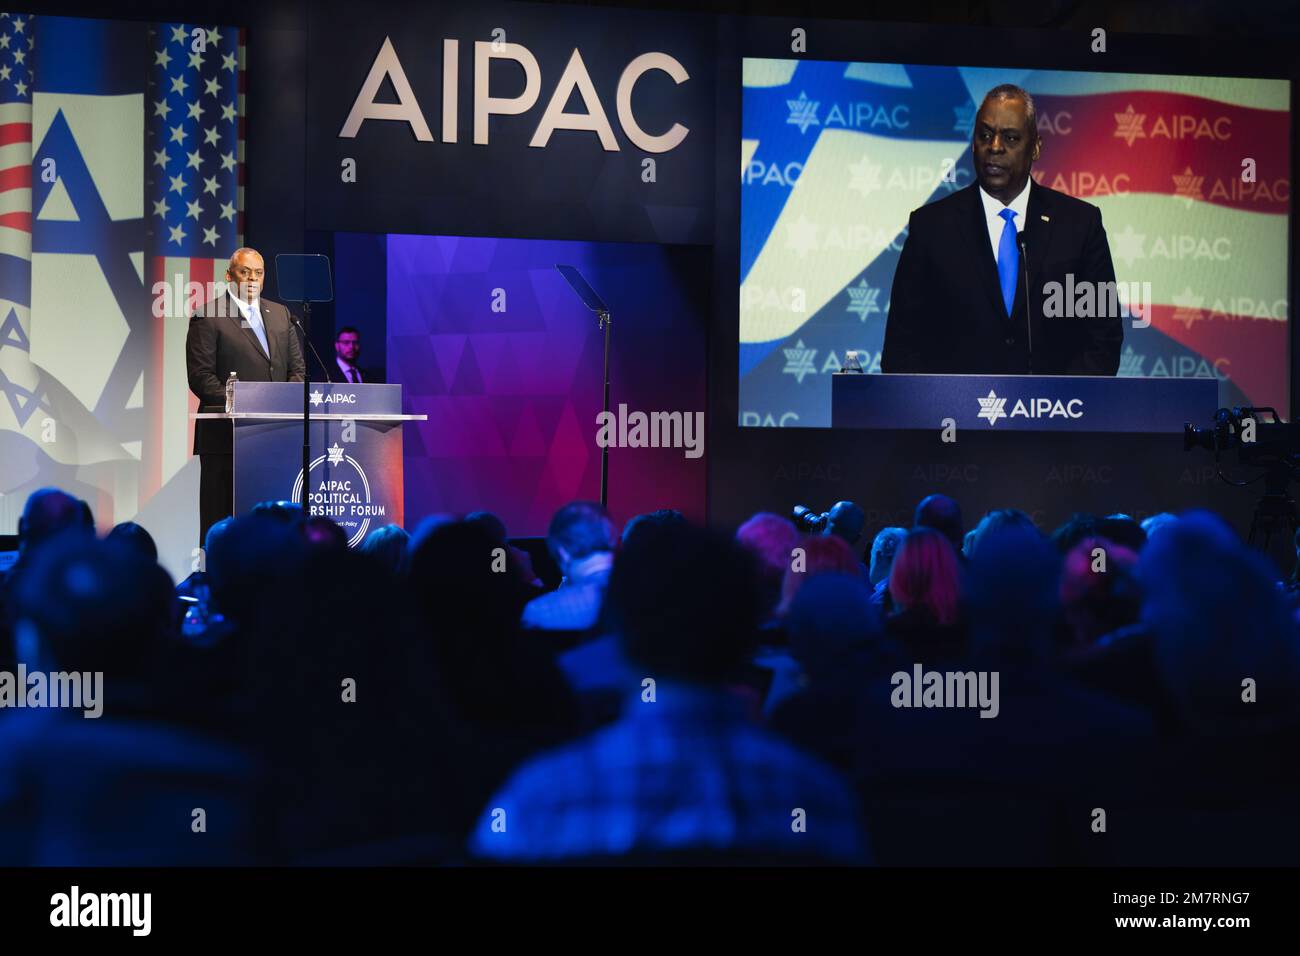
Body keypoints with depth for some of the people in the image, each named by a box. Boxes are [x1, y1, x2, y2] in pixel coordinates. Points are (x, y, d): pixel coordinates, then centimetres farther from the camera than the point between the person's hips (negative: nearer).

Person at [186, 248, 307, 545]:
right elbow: (200, 377, -8)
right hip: (226, 434, -5)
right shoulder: (207, 316, -1)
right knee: (220, 518, 0)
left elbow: (297, 368, 16)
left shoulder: (280, 314, 17)